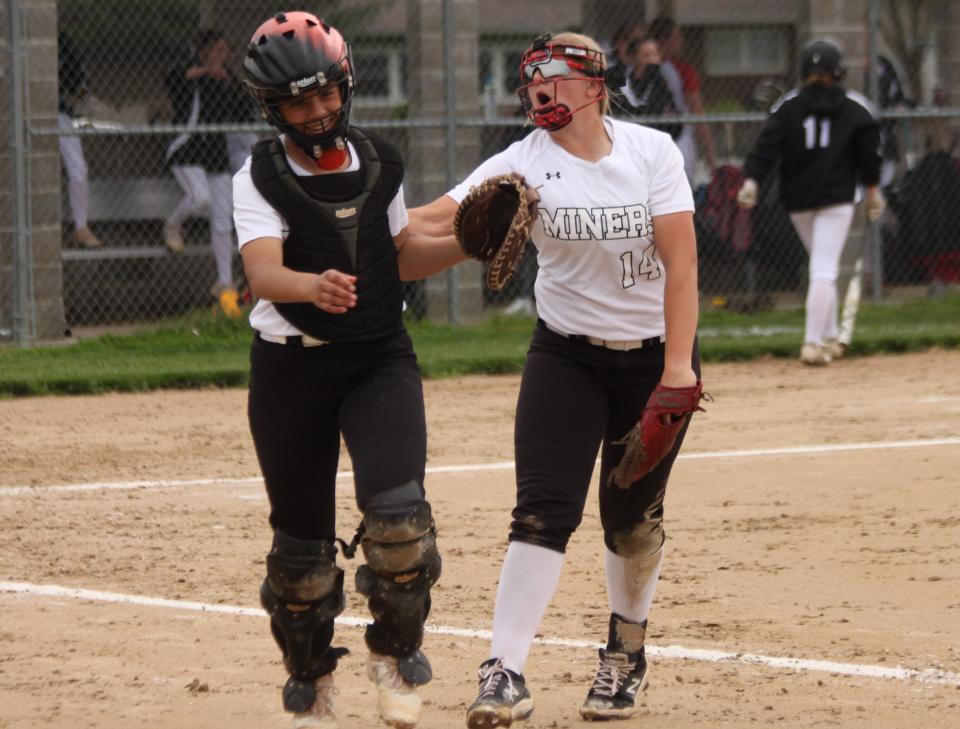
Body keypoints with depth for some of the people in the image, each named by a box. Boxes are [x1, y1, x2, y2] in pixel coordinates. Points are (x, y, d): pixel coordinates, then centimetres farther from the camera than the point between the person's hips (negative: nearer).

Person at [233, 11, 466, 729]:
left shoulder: (379, 161, 2)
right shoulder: (260, 178, -11)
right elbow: (263, 271, -28)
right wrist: (314, 285, -48)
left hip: (381, 358, 2)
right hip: (291, 366, -2)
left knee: (399, 514, -18)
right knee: (301, 536, 5)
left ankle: (394, 652, 6)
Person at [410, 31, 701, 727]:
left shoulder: (651, 151, -9)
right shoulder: (523, 164, -9)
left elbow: (680, 260, -14)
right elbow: (435, 221, -20)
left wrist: (678, 365, -22)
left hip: (657, 353, 0)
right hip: (566, 356, 0)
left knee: (633, 516, 8)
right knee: (544, 511, -12)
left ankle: (626, 654, 30)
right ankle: (506, 673, -17)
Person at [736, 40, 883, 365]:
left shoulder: (788, 105, 2)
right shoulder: (856, 107, -1)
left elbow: (767, 144, -9)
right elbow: (868, 152, 1)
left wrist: (751, 180, -16)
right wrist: (873, 188, 13)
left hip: (797, 200, 3)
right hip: (836, 198, -3)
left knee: (822, 268, 20)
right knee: (824, 271, -8)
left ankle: (828, 338, 22)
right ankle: (813, 343, -20)